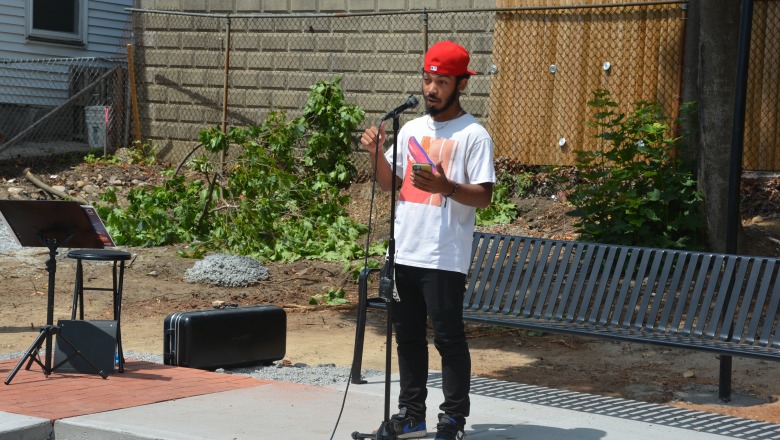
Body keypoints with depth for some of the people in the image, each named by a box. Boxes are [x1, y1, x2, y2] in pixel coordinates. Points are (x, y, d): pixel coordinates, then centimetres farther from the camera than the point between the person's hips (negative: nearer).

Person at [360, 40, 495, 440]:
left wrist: (446, 186, -27)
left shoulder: (473, 135, -5)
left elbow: (484, 196, -11)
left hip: (445, 257, -6)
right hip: (404, 253, 6)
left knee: (448, 336, -2)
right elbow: (389, 184, 17)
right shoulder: (411, 130, 14)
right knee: (407, 335, 12)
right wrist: (375, 152, -1)